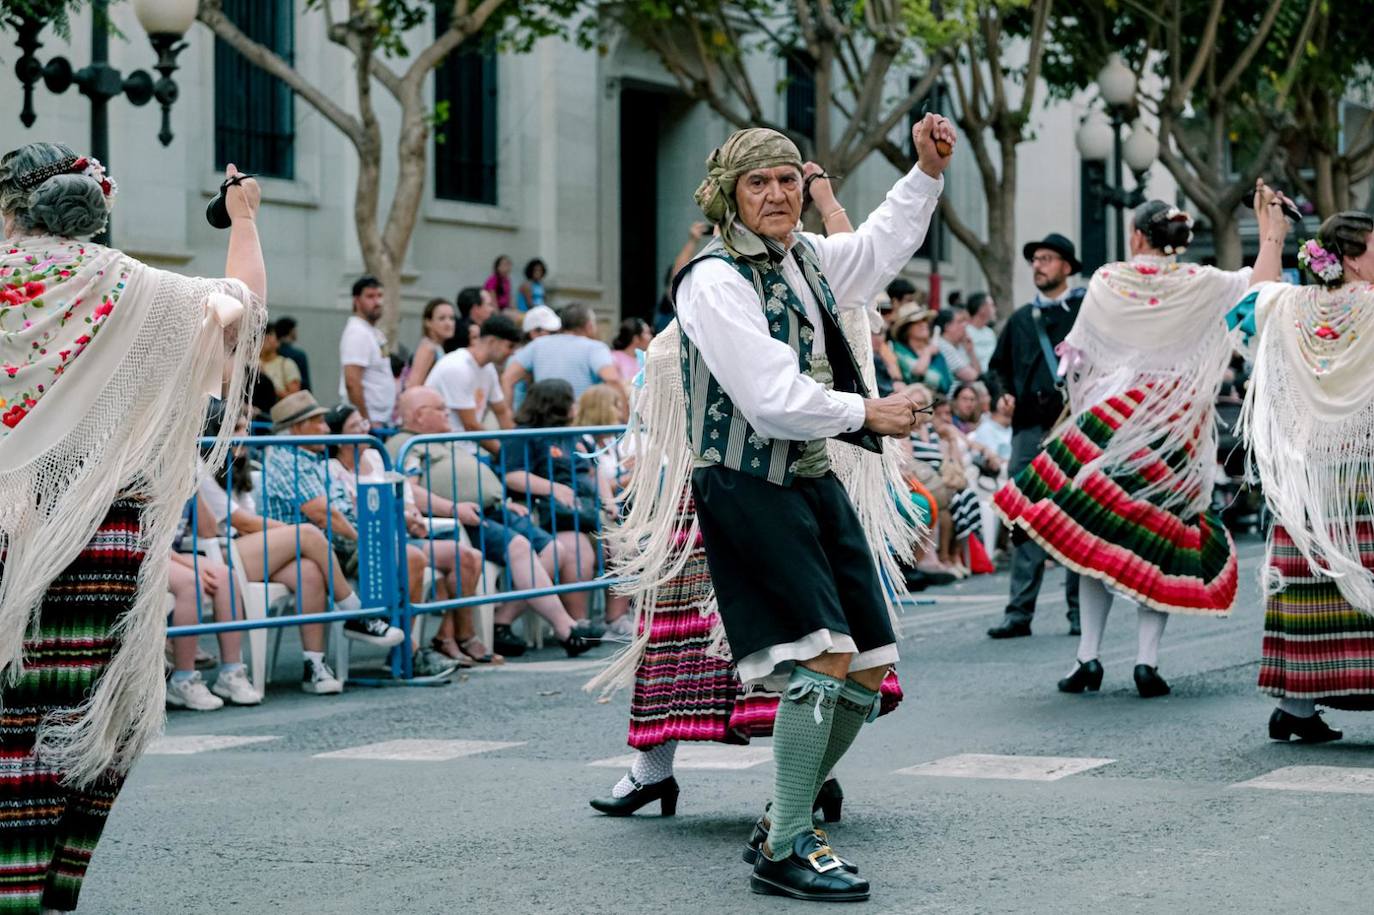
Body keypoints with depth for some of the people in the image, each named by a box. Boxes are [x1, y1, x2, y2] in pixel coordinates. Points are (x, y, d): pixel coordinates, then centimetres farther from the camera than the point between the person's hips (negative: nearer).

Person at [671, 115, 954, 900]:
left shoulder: (806, 257, 10)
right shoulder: (716, 281, -15)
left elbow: (882, 247, 32)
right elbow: (773, 400, -20)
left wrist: (928, 172, 22)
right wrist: (867, 414, -8)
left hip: (814, 480, 9)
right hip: (749, 488, -9)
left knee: (868, 672, 8)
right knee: (821, 658, -19)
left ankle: (785, 820, 22)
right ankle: (785, 852, -10)